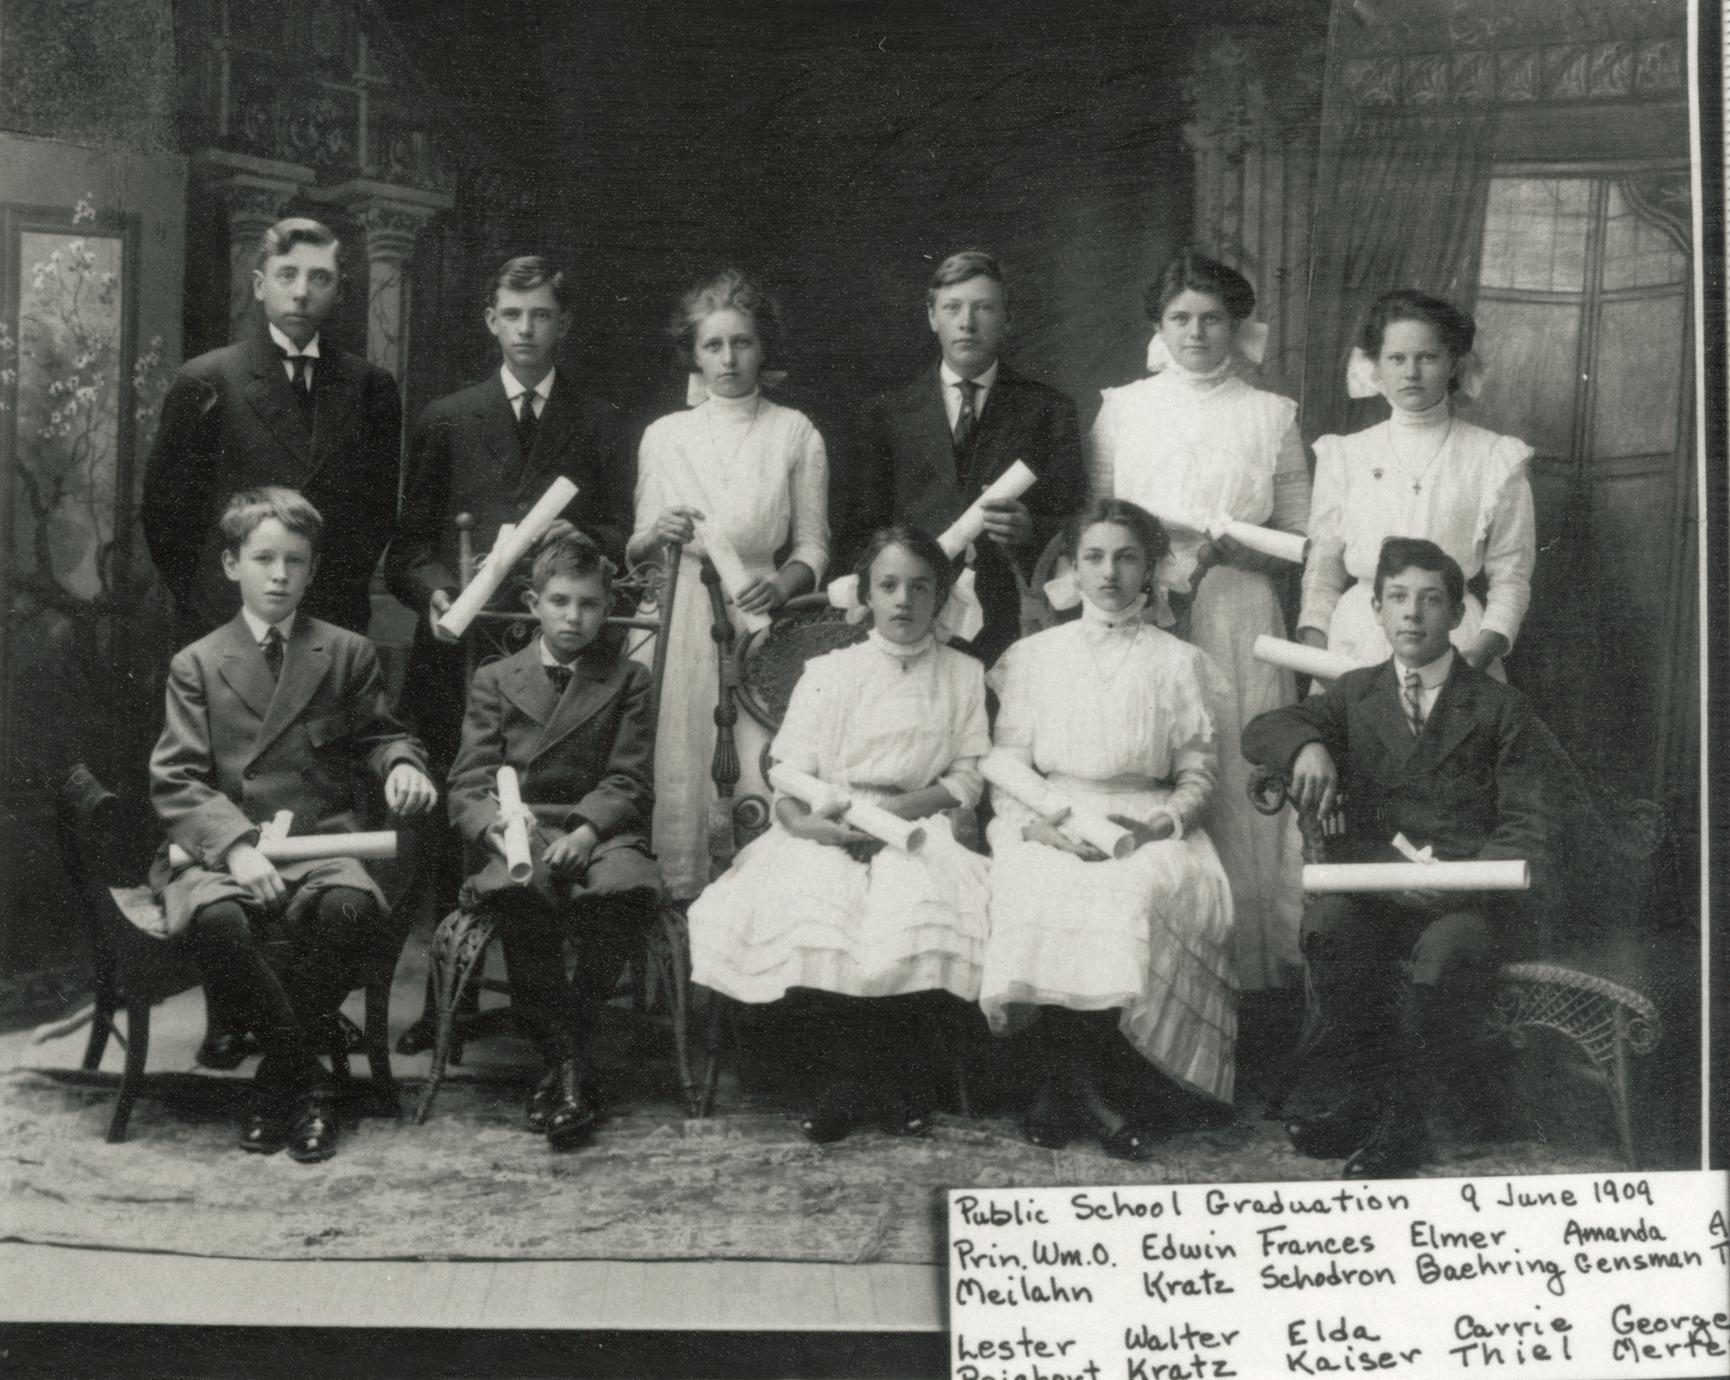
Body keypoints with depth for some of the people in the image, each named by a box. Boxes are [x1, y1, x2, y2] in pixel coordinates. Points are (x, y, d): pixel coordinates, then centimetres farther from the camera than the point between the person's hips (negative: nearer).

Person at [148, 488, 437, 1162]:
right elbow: (176, 780, -1)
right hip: (220, 848, -1)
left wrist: (401, 764, -5)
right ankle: (307, 1079, -14)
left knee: (349, 907, -35)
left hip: (321, 844, 1)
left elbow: (378, 735, 22)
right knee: (217, 920, -36)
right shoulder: (195, 664, 8)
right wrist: (236, 845, -19)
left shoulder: (347, 653, 12)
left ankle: (279, 1079, -13)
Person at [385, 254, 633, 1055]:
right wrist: (432, 590, -7)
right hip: (462, 640, 1)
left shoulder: (598, 426, 14)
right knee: (452, 817, 0)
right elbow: (411, 539, 12)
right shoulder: (445, 421, 15)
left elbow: (619, 537, 7)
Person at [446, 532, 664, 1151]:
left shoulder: (628, 681, 16)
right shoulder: (494, 681, 17)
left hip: (599, 832, 0)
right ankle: (565, 1058, -25)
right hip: (517, 837, 0)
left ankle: (565, 1052, -21)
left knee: (626, 888, -36)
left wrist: (585, 832, -15)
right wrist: (494, 826, -17)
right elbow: (469, 783, 6)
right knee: (519, 891, -37)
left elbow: (628, 782, 5)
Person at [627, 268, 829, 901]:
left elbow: (813, 545, 7)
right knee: (678, 773, -4)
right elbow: (633, 553, 15)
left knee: (759, 783, -9)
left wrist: (781, 585, -12)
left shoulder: (795, 433, 8)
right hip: (680, 630, 1)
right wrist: (657, 534, -7)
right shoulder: (664, 436, 11)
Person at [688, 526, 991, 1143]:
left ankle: (908, 1076, -11)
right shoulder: (828, 673, 10)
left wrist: (896, 808, -11)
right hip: (829, 832, 0)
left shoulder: (964, 675, 12)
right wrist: (804, 821, -19)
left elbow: (969, 777, 5)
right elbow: (787, 774, 4)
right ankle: (850, 1079, -15)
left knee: (929, 910, -32)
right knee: (818, 907, -32)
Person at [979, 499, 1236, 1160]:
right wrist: (1040, 824, -11)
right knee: (1044, 895, -33)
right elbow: (1005, 771, 9)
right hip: (1050, 827, 1)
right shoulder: (1032, 657, 15)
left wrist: (1156, 826, -12)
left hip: (1152, 829, 0)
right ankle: (1085, 1087, -19)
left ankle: (1067, 1083, -20)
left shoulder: (1180, 663, 14)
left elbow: (1198, 773, 9)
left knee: (1137, 894, -34)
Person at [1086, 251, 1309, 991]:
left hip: (1236, 621, 0)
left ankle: (1250, 955, 8)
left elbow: (1301, 540, 8)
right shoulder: (1122, 409, 11)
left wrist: (1227, 548, -9)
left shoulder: (1271, 415, 9)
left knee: (1236, 780, -3)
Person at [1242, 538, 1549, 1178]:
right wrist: (1306, 746, -20)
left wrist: (1461, 879, -21)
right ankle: (1367, 1092, -12)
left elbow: (1523, 828, 0)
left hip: (1468, 894, -2)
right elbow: (1260, 730, 6)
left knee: (1450, 949, -35)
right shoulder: (1356, 693, 17)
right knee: (1328, 927, -31)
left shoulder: (1500, 707, 8)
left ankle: (1403, 1113, -14)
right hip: (1373, 885, 2)